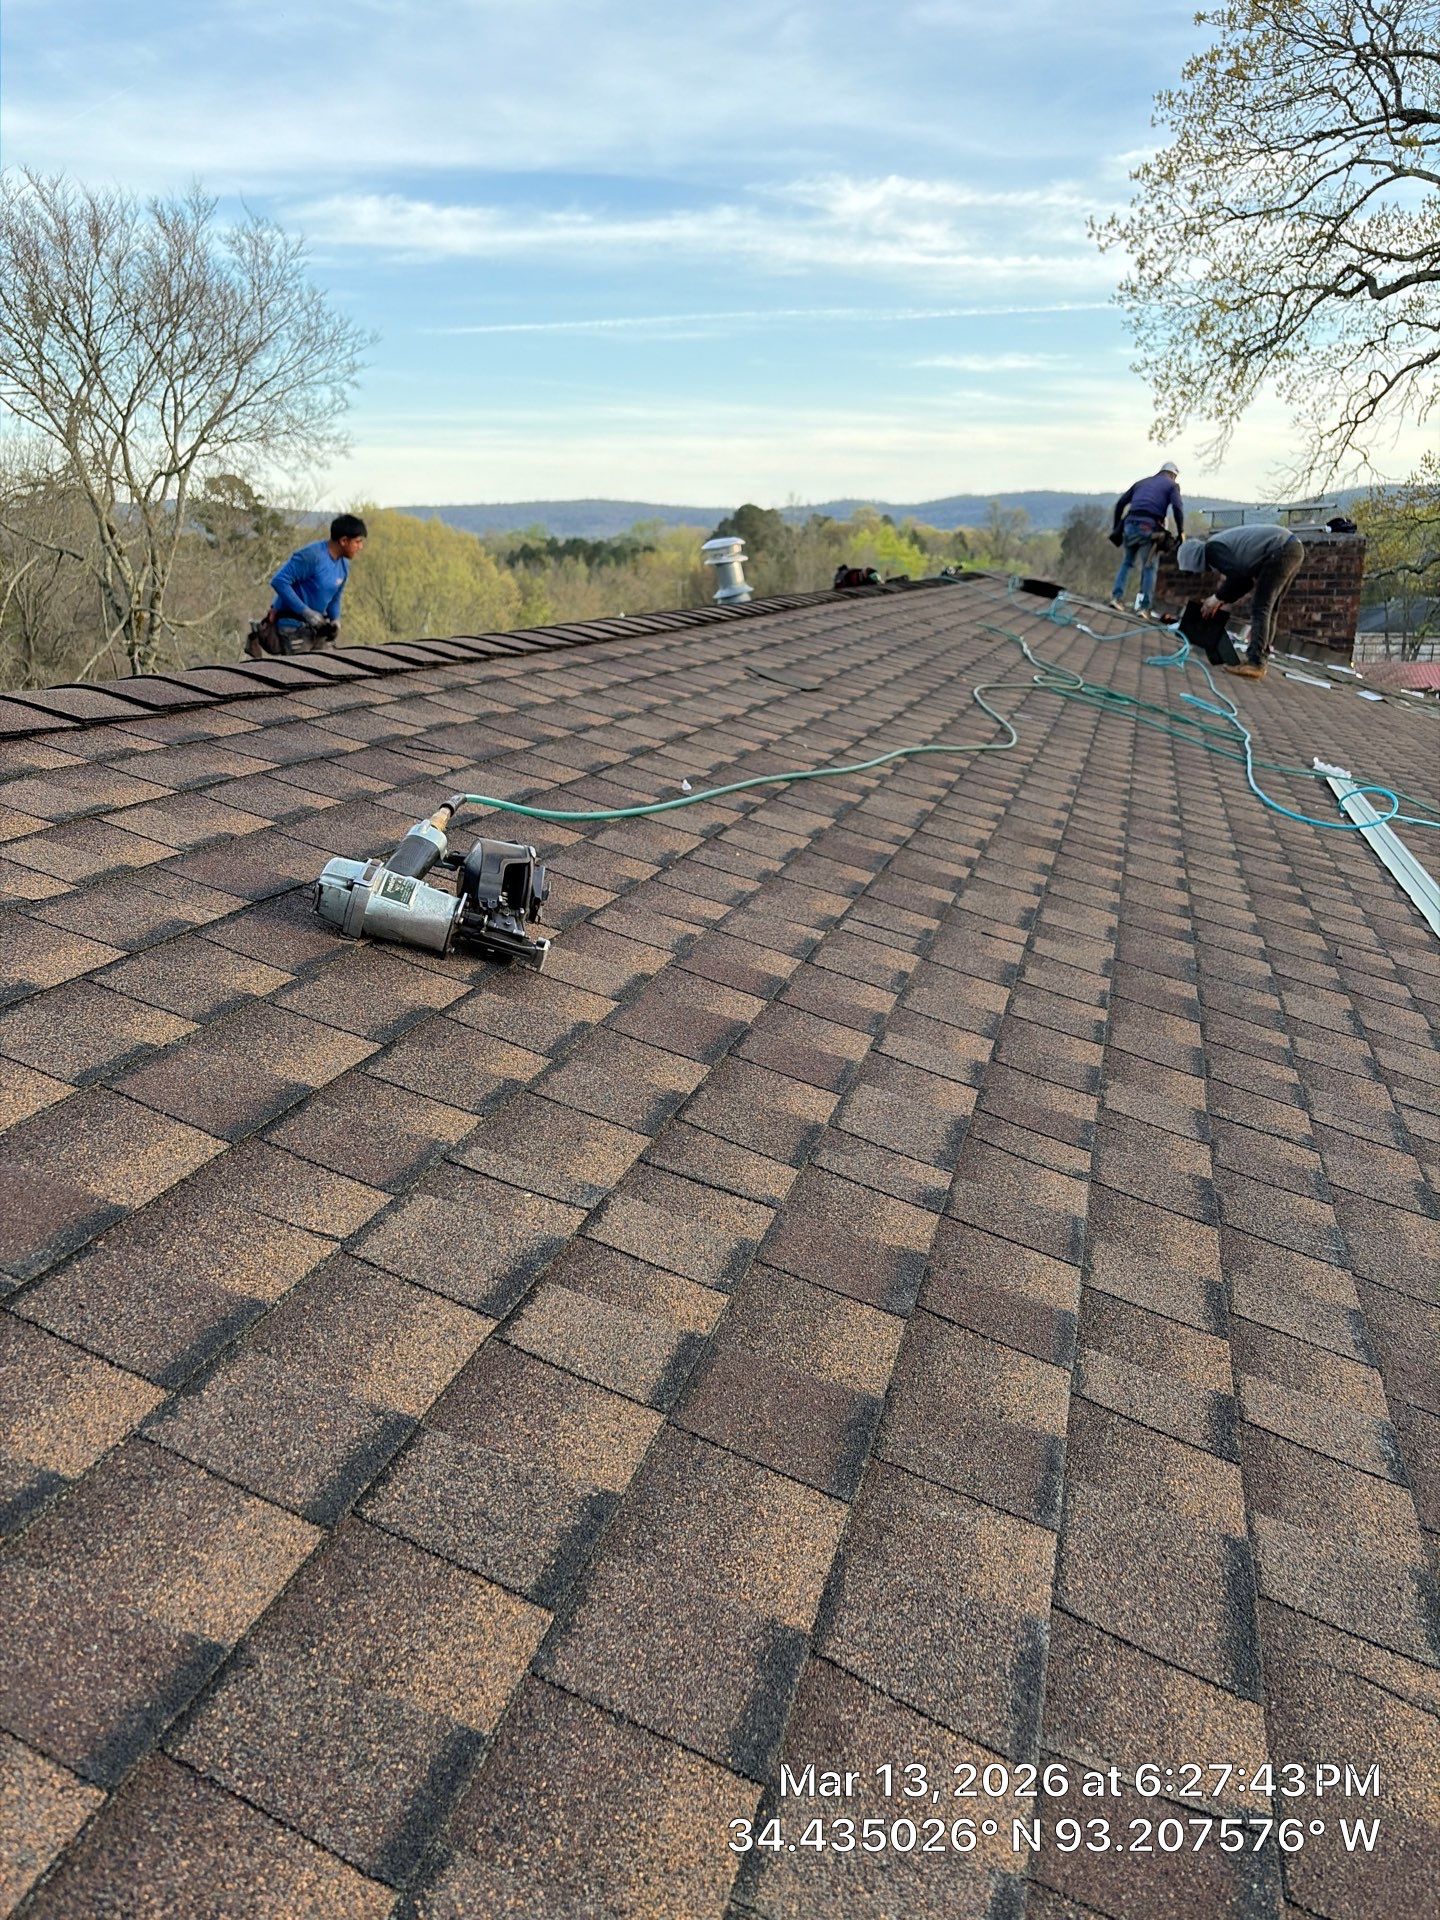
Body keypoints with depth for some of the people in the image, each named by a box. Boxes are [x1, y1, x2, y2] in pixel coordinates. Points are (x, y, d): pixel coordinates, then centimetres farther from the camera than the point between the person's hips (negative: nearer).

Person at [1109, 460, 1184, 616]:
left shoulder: (1142, 482, 27)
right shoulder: (1172, 485, 13)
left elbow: (1120, 503, 20)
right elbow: (1177, 507, -3)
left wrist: (1116, 527, 23)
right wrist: (1181, 532, 2)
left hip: (1130, 525, 4)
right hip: (1150, 527, -4)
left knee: (1127, 562, 19)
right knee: (1150, 567, 4)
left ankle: (1117, 596, 4)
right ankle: (1145, 606, -3)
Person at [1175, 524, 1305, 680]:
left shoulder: (1212, 548, -6)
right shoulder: (1222, 541, 23)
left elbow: (1237, 577, -17)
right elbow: (1246, 578, 24)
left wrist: (1217, 598, -4)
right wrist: (1227, 603, 20)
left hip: (1281, 550, -10)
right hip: (1293, 547, 10)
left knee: (1260, 608, -10)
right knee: (1267, 609, 13)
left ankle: (1255, 664, -16)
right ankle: (1261, 660, 14)